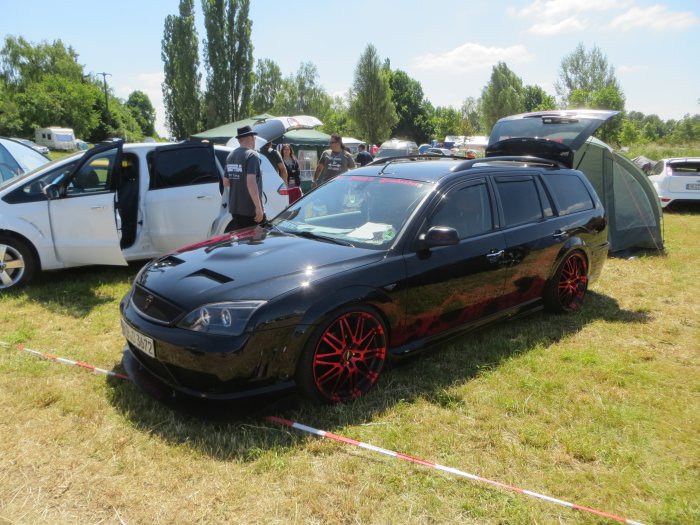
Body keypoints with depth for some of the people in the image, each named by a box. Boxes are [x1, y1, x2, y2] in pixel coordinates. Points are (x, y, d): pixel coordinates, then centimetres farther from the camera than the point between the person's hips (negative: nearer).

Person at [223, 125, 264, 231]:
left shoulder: (231, 155, 12)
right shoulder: (252, 155, -12)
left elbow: (226, 182, 18)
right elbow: (251, 182, -24)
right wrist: (259, 208, -24)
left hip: (234, 208, 8)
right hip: (250, 210, -8)